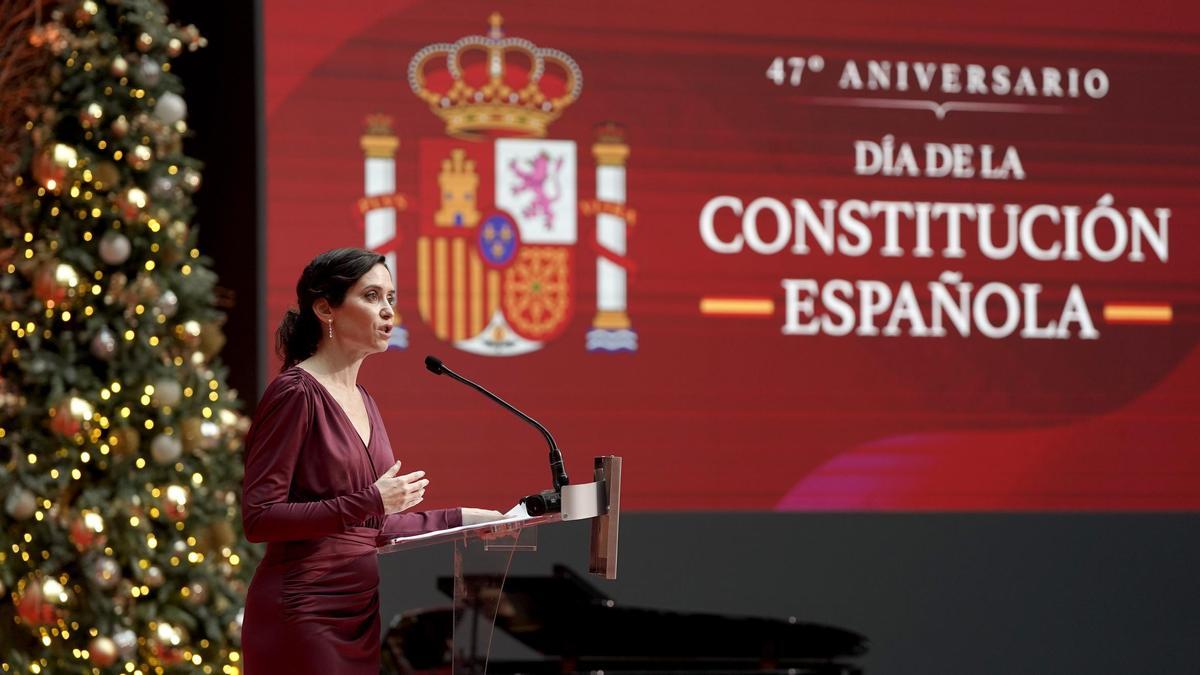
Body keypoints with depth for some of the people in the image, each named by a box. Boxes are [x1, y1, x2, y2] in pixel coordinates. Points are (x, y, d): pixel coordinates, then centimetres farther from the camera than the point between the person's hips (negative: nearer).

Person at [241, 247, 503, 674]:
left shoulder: (362, 400, 15)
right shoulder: (295, 393, -10)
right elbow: (259, 518, -16)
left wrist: (458, 520, 12)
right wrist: (370, 501, -20)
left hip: (360, 611, 8)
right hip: (304, 614, -8)